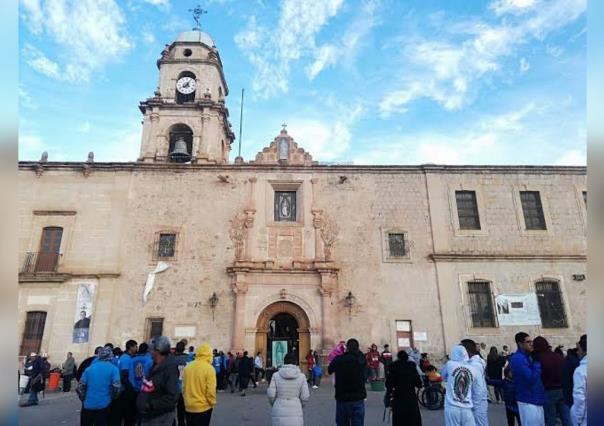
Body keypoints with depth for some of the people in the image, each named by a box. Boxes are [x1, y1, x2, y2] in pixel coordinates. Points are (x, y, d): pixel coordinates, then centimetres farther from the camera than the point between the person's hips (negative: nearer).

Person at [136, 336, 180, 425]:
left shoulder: (169, 369, -19)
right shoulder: (155, 366, 9)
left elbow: (172, 397, -25)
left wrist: (150, 405, -25)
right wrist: (142, 403, 8)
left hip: (160, 419, -9)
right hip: (147, 416, 9)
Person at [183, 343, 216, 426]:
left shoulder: (187, 367, -2)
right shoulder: (209, 368, -17)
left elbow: (183, 387, 6)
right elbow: (211, 390, -18)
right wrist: (212, 403, -2)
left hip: (189, 406, 5)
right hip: (203, 407, -4)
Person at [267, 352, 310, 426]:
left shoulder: (276, 375, -3)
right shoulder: (301, 376, -2)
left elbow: (271, 394, -5)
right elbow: (305, 396, -2)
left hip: (279, 413, 0)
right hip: (295, 414, 0)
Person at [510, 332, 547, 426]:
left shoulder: (528, 356, 11)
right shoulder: (518, 358, -20)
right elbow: (532, 378, -26)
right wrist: (537, 362, -18)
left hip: (536, 399, 9)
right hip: (528, 401, -9)